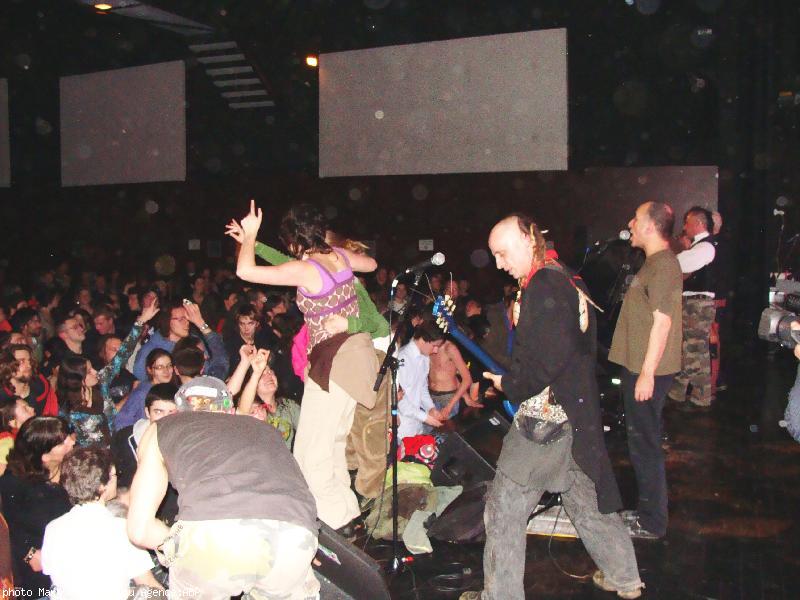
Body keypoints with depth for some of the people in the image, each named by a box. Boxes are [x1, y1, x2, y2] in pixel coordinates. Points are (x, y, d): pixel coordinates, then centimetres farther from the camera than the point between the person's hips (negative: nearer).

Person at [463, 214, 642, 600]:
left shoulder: (543, 286, -18)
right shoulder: (569, 281, 10)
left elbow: (547, 360, -26)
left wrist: (510, 385, -10)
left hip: (545, 416, -10)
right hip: (579, 412, 10)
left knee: (504, 509, 1)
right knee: (587, 497, 22)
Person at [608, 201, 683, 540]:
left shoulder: (663, 264, -17)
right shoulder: (655, 263, 16)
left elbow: (662, 321, -22)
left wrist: (647, 373, -23)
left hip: (647, 371, -10)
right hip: (639, 368, 10)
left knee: (644, 445, -2)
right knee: (642, 443, 17)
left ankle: (651, 522, 9)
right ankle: (647, 511, 29)